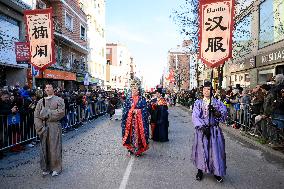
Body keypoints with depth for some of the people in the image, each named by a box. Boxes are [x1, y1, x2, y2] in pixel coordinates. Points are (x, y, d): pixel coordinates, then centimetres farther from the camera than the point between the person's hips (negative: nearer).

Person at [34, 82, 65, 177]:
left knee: (54, 147, 1)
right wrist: (40, 127, -6)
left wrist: (48, 113, -10)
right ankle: (46, 168, 23)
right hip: (43, 127, 4)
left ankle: (56, 168, 14)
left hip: (55, 127, -4)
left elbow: (61, 112, -13)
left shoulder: (59, 100, -1)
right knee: (44, 148, 9)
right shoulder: (41, 101, 11)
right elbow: (36, 115, 6)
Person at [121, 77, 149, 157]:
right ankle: (131, 149, 19)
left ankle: (138, 150, 12)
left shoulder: (142, 99, 2)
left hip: (139, 120, -1)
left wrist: (138, 111, -12)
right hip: (130, 120, 1)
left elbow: (145, 110, -2)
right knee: (131, 133, 3)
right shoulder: (128, 99, 6)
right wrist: (132, 111, -7)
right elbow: (125, 110, 4)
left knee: (139, 133, 0)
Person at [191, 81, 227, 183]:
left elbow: (223, 115, -5)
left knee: (215, 149, 4)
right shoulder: (198, 103, 1)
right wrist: (203, 127, -20)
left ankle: (217, 172, 22)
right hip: (201, 129, 0)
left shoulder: (217, 103, 4)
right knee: (201, 149, 6)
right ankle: (200, 170, 24)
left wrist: (215, 111, -24)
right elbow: (195, 117, -9)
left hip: (214, 129, 1)